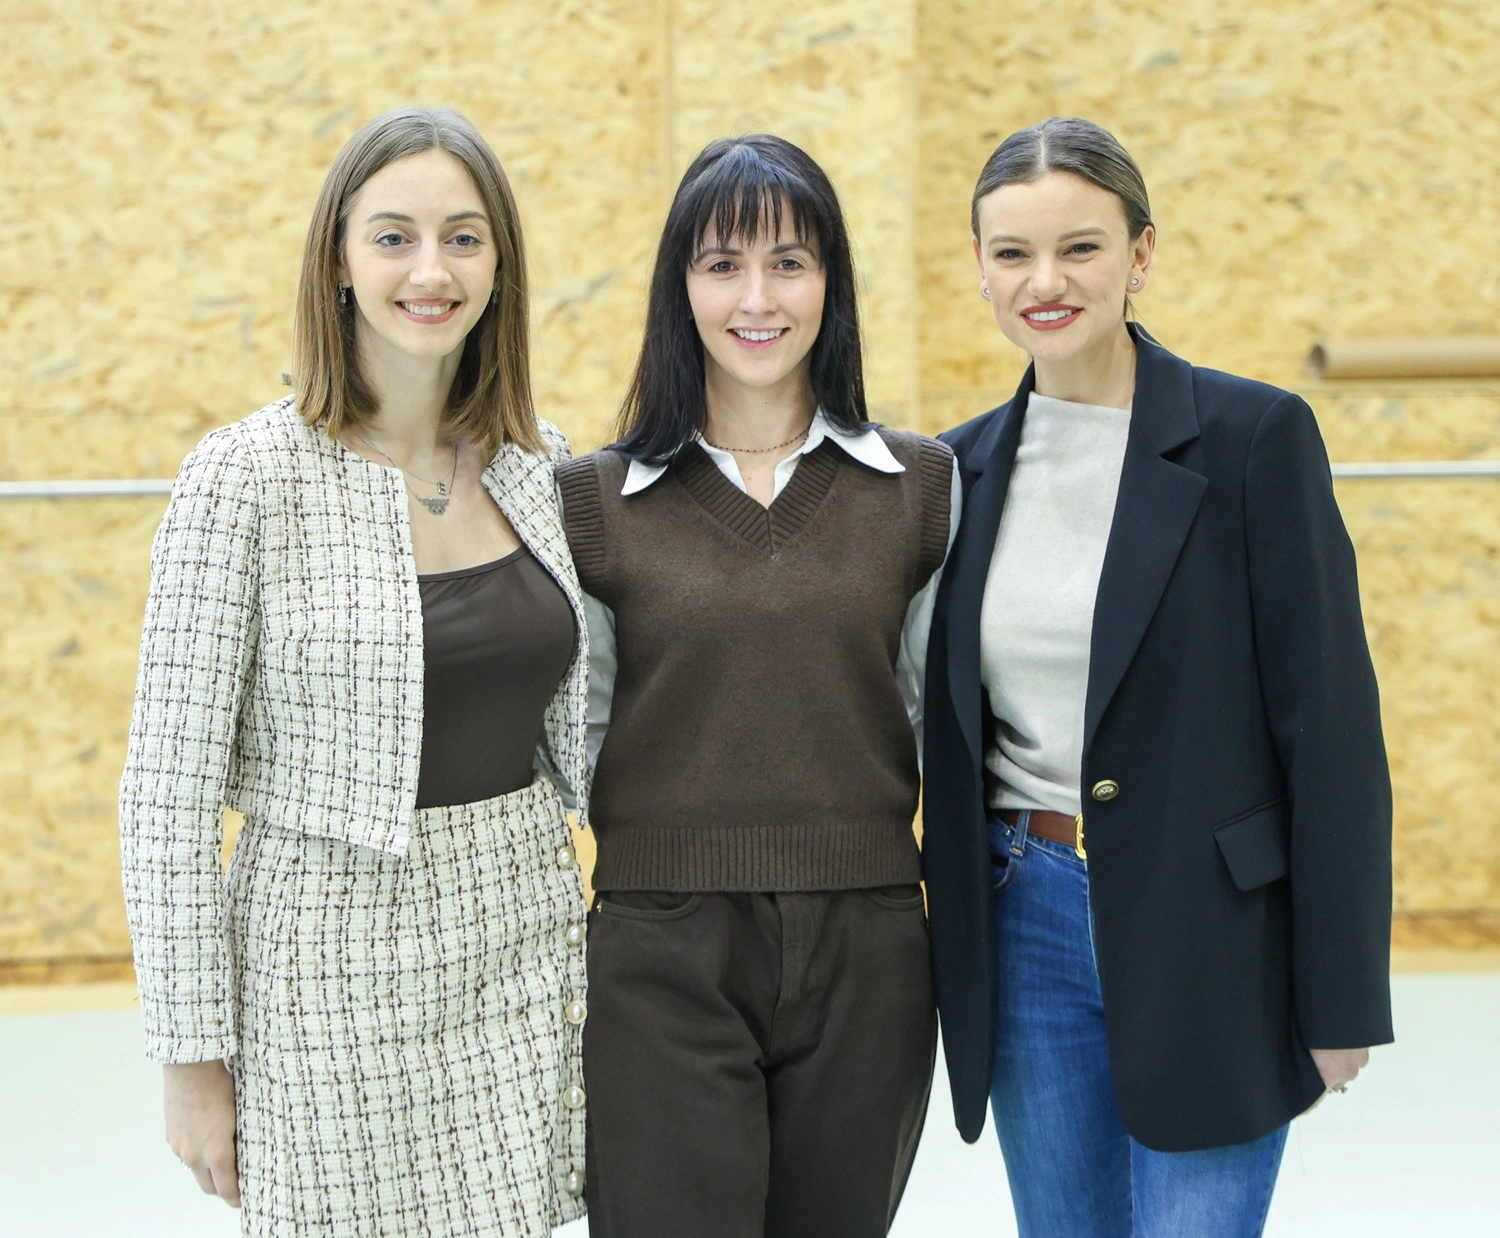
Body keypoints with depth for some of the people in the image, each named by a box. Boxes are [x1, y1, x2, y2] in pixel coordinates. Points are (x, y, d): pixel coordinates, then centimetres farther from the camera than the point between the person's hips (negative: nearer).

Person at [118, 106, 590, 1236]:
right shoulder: (246, 478, -11)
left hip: (525, 950, 5)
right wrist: (194, 1060, -9)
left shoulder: (541, 467, 4)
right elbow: (169, 795, -9)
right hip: (337, 968, -4)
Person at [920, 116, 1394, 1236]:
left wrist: (1343, 998, -11)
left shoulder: (1255, 436, -8)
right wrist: (948, 955, 10)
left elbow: (1331, 721, -10)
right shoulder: (965, 466, 6)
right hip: (1027, 926, 5)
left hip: (1208, 935, -5)